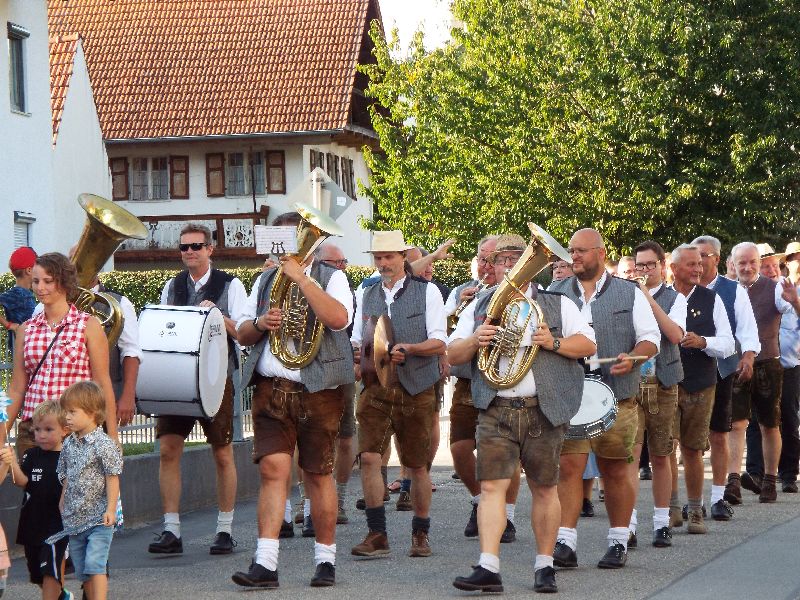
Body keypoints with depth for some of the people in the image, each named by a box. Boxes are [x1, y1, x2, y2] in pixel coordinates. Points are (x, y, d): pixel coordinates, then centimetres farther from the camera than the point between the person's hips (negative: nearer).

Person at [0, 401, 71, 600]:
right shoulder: (31, 455, 2)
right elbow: (22, 482, -13)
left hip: (56, 525, -5)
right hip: (32, 522, 5)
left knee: (50, 571, -11)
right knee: (37, 572, 18)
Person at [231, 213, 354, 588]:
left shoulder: (331, 278, 2)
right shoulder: (265, 280, 17)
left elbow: (338, 318, -19)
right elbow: (241, 333, 18)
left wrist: (301, 278, -17)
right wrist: (260, 323, -5)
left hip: (317, 390, -3)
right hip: (270, 388, 3)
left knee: (318, 474, 3)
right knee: (272, 469, -7)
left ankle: (325, 560, 14)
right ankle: (265, 564, -11)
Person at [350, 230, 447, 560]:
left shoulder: (427, 292, 3)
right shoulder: (365, 295, 14)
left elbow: (439, 343, -3)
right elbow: (355, 341, 17)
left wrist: (408, 349, -20)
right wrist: (359, 355, -6)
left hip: (416, 388, -2)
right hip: (375, 388, 2)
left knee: (417, 465, 5)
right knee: (369, 457, -12)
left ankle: (420, 533, 19)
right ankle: (377, 534, -7)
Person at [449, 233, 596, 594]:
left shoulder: (556, 304, 8)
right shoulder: (479, 308, 13)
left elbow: (588, 345, 3)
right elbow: (453, 354, 10)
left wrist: (553, 342, -13)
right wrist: (475, 340, -10)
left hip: (543, 411, -1)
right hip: (495, 412, 1)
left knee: (544, 488, 4)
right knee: (491, 486, -10)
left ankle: (544, 566, 15)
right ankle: (488, 569, -14)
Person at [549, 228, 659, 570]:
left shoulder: (629, 294, 7)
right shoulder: (557, 294, 11)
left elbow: (651, 338, 5)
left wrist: (633, 358, -14)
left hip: (616, 397, -1)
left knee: (615, 471, 6)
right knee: (569, 466, -9)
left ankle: (618, 544, 16)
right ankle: (565, 544, -10)